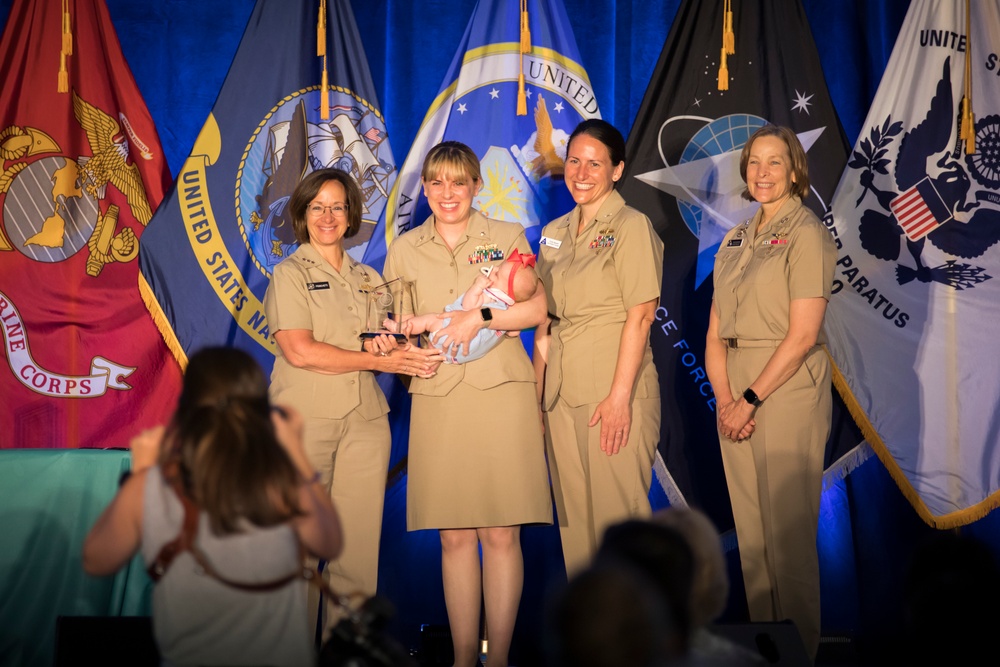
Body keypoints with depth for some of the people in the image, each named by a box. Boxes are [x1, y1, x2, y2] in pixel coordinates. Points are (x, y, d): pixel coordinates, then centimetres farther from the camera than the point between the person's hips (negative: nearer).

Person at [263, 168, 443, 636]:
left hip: (365, 421, 4)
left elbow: (388, 350, 18)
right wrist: (380, 360, -10)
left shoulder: (368, 278, 19)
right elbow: (300, 351, -10)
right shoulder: (289, 274, 3)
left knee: (359, 545, 0)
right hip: (304, 420, -4)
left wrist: (392, 346, -6)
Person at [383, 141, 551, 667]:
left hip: (501, 393, -1)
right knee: (454, 537, 2)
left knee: (501, 534, -2)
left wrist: (480, 317, -13)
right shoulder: (403, 249, 13)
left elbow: (537, 310, 1)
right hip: (438, 401, 2)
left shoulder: (506, 237, 8)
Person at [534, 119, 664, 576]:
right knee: (573, 517, 10)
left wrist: (620, 395, -18)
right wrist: (536, 391, 10)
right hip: (561, 395, 6)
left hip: (613, 391, -6)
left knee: (618, 513, -2)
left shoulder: (631, 226, -5)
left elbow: (640, 315, -12)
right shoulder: (554, 233, 15)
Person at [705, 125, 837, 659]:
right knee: (749, 530, 11)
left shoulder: (806, 234, -7)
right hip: (736, 399, 7)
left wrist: (751, 399, -15)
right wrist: (723, 397, -5)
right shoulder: (735, 239, 14)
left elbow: (802, 335, -15)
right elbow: (716, 329, 9)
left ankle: (799, 651, 12)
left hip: (787, 392, -7)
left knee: (789, 531, -1)